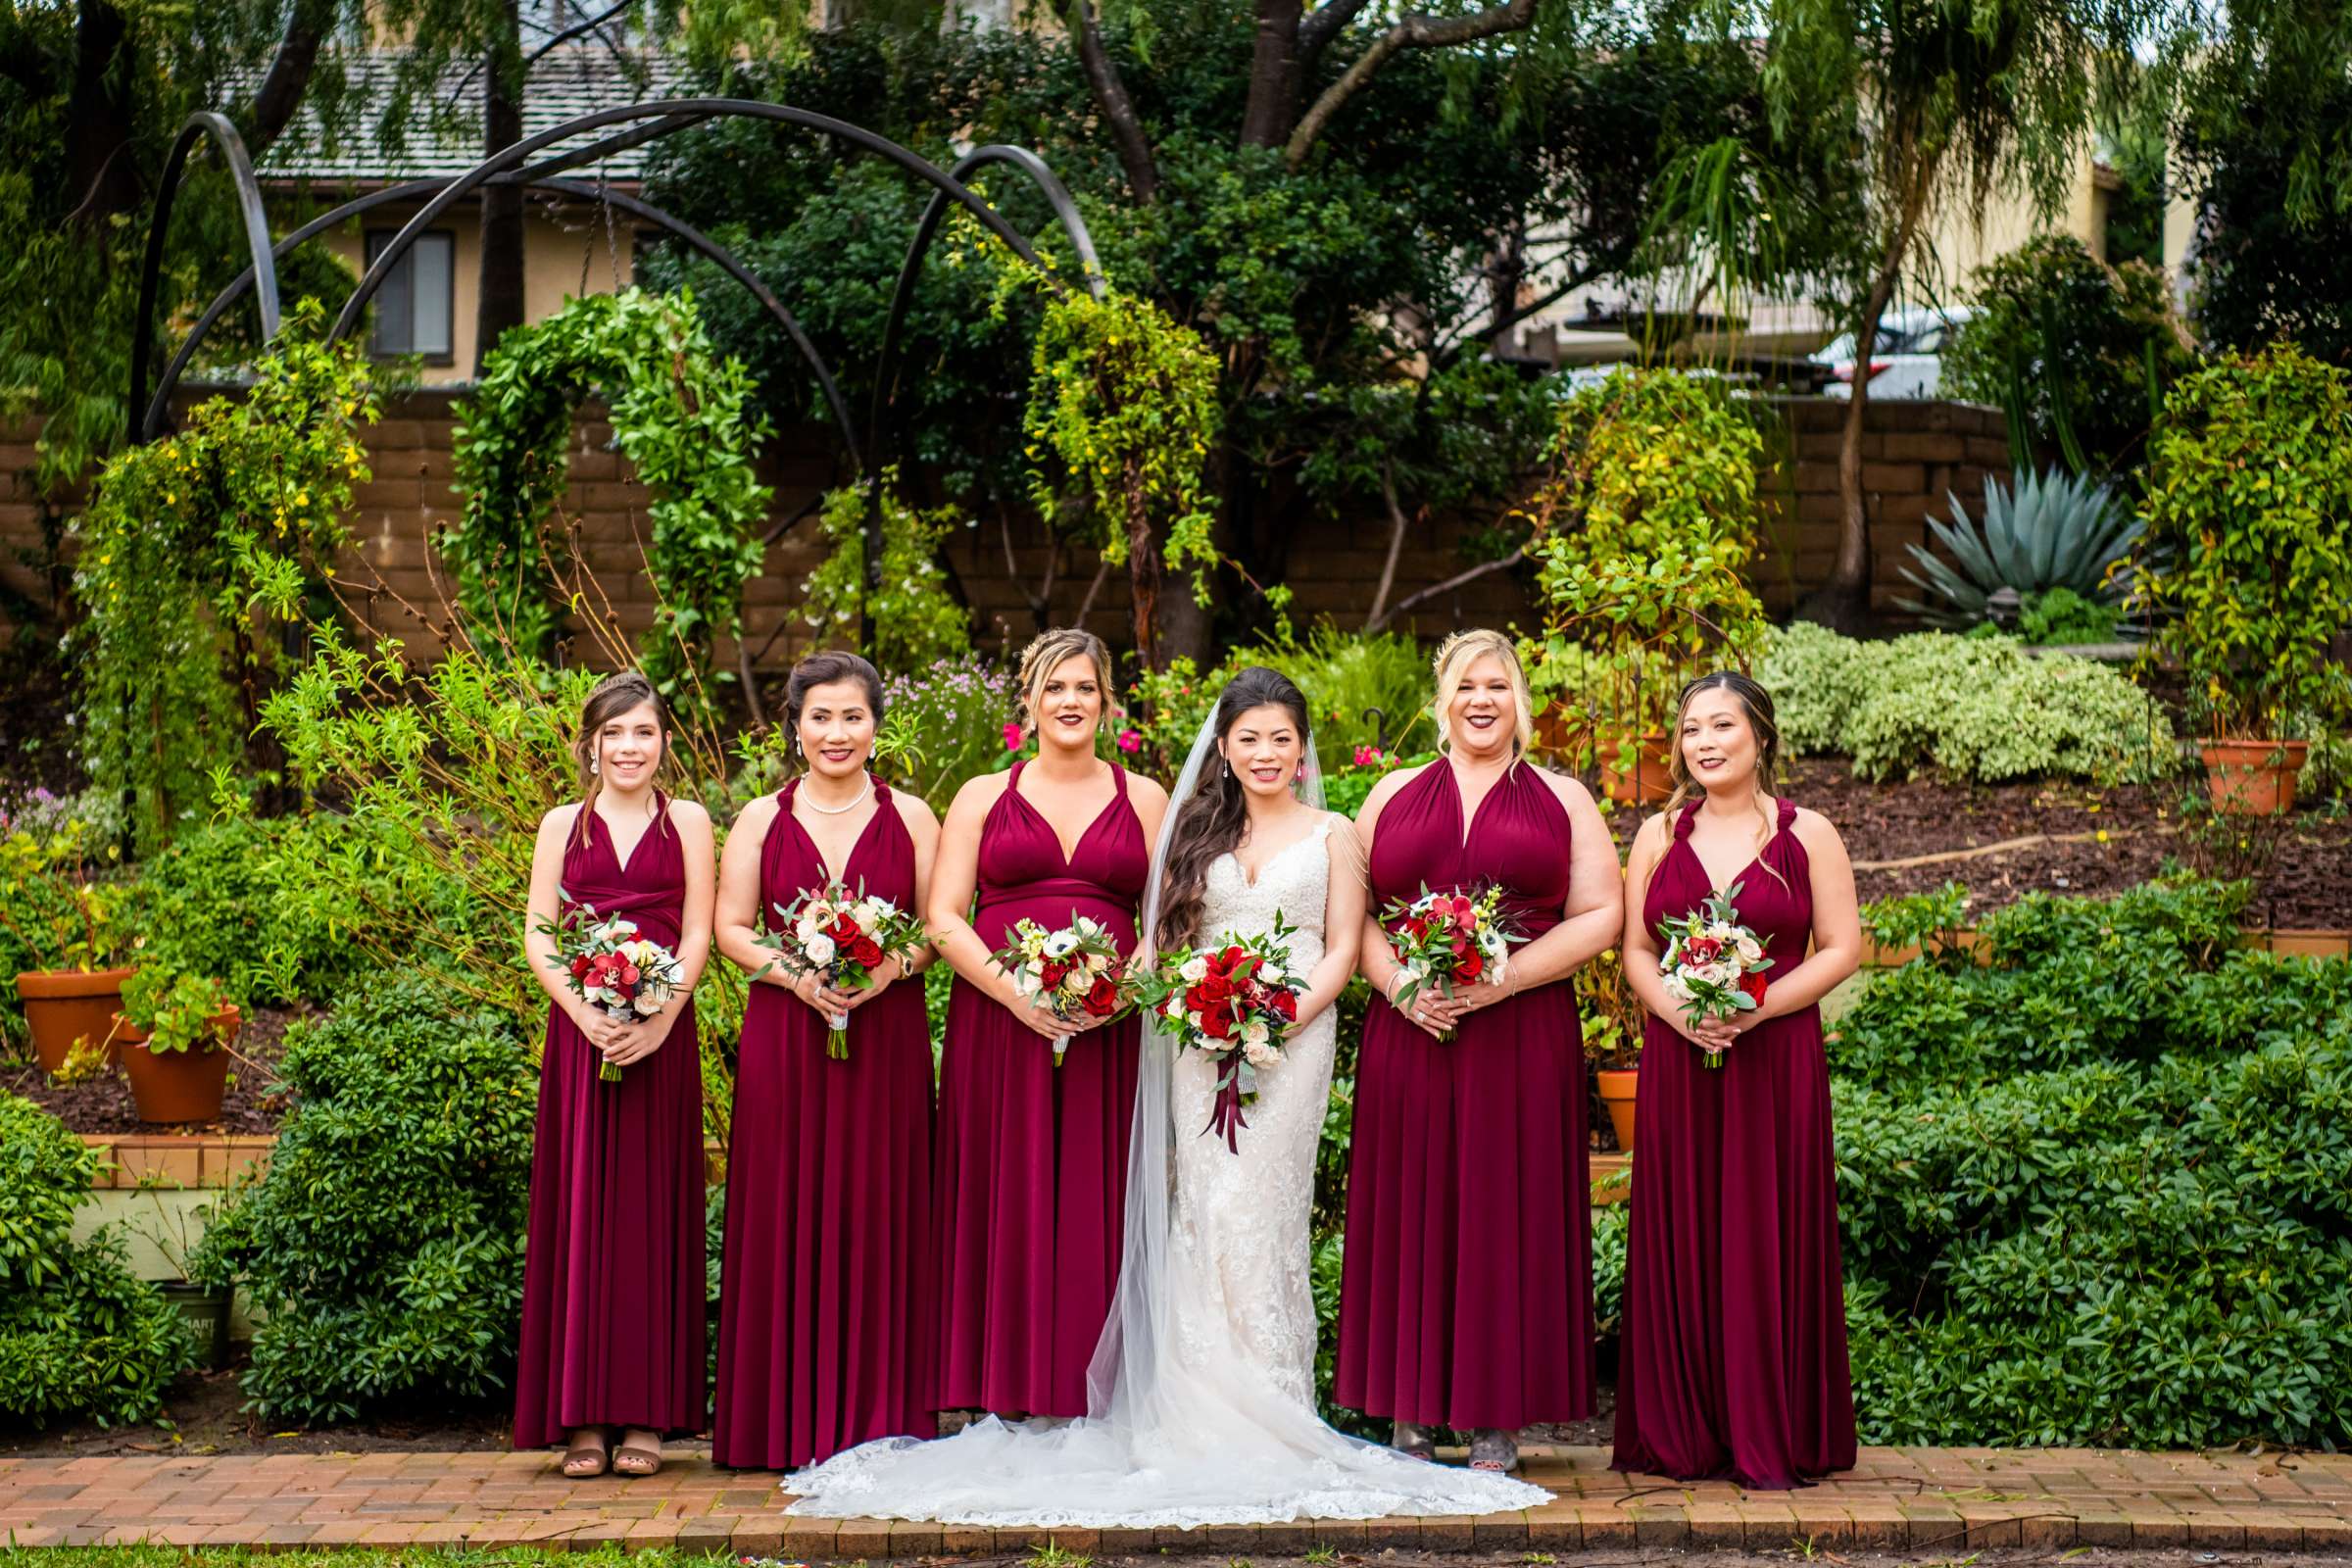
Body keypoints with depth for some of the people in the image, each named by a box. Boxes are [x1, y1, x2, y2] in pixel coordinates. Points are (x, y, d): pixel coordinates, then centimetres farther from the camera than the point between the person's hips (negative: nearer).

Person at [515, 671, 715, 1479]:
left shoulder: (687, 822, 9)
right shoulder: (563, 825, 11)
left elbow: (697, 934, 3)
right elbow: (537, 933, 6)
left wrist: (658, 1019, -12)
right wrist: (585, 1012, -10)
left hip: (663, 1035, -1)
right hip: (581, 1032, 1)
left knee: (652, 1208, 0)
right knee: (580, 1206, -1)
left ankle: (646, 1413, 4)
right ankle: (584, 1415, 2)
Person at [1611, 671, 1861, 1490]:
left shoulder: (1807, 834, 3)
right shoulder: (1659, 835, 11)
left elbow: (1841, 948, 0)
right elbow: (1636, 950, 10)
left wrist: (1757, 1007, -13)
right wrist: (1677, 1009, -10)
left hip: (1776, 1056, -2)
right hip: (1678, 1057, 2)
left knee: (1770, 1236, -2)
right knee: (1680, 1239, 2)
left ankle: (1772, 1438, 5)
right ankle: (1682, 1435, 9)